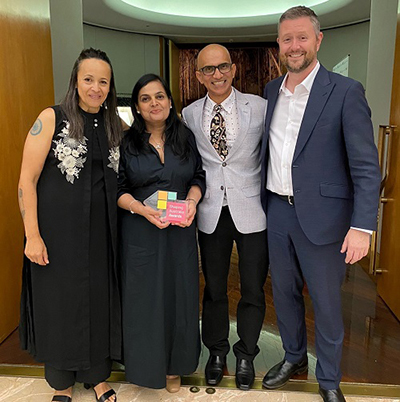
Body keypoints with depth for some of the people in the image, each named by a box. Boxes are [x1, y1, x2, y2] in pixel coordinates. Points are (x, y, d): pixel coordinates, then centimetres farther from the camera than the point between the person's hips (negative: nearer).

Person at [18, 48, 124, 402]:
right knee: (59, 303, 10)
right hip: (58, 231, -3)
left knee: (100, 302, 12)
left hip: (100, 233, 4)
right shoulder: (52, 119, -7)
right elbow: (27, 180, -9)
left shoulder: (116, 128, 6)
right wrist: (33, 236, -12)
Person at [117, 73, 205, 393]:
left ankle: (174, 366, 29)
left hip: (181, 231, 2)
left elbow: (198, 176, 9)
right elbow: (117, 189, -3)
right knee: (145, 297, 6)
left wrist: (192, 200, -10)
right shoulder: (126, 143, -2)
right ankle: (148, 364, 28)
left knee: (180, 294, 9)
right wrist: (142, 209, -18)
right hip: (140, 232, -2)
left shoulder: (186, 138, 6)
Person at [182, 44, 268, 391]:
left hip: (251, 211, -1)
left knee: (253, 289, 9)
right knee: (214, 288, 15)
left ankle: (246, 355, 33)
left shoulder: (259, 107, -3)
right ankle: (217, 351, 38)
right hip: (211, 214, 2)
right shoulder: (189, 115, 3)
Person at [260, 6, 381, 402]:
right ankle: (293, 357, 43)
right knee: (284, 292, 19)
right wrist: (261, 199, 9)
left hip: (321, 215, -5)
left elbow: (366, 167, -12)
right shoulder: (271, 91, 8)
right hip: (277, 210, 5)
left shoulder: (345, 92, -9)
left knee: (326, 302, 9)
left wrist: (362, 227, -19)